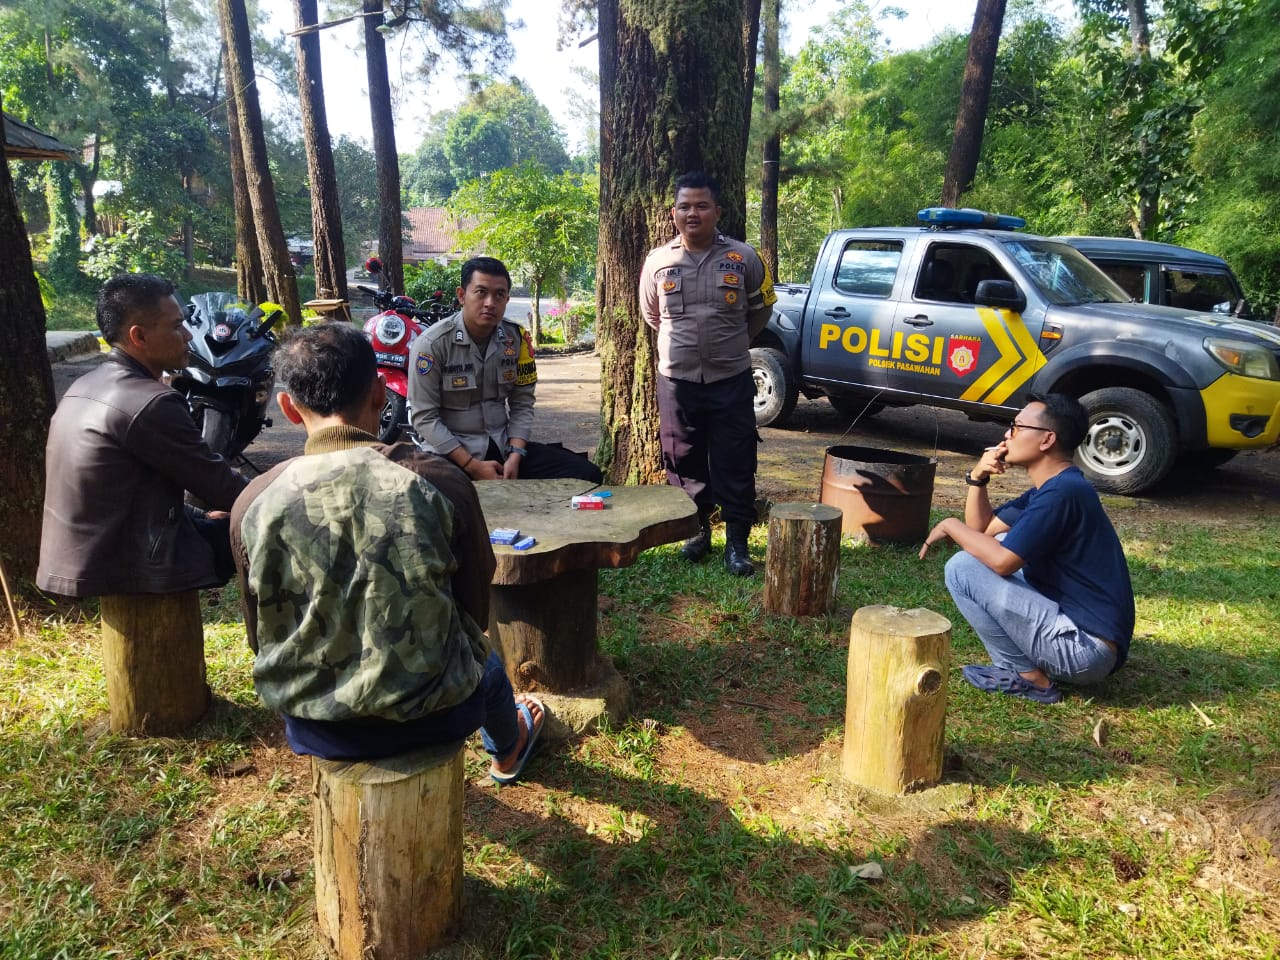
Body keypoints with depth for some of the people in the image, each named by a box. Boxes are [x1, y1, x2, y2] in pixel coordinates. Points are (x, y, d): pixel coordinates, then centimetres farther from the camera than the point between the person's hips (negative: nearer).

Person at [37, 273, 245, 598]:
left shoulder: (85, 387, 8)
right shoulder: (151, 403, -22)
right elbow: (219, 485, -13)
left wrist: (201, 515, 15)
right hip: (130, 562, -10)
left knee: (225, 521, 23)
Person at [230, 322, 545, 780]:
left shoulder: (254, 503, -13)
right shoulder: (439, 482, -18)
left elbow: (263, 638, -1)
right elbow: (475, 611, -6)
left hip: (313, 729, 2)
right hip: (429, 715, -1)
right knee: (487, 663, 34)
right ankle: (506, 751, 66)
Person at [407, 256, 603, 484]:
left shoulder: (517, 337, 2)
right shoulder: (433, 342, -10)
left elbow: (522, 403, 6)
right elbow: (425, 416, -11)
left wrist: (515, 456, -10)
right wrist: (472, 466, -18)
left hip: (503, 445, 5)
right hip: (451, 452, -5)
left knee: (587, 474, -10)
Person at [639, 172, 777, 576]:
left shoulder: (743, 258, -3)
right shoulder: (658, 262, 1)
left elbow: (760, 310, 12)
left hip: (731, 381, -1)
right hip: (678, 382, 2)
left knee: (735, 465, 1)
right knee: (684, 461, 10)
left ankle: (737, 542, 11)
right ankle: (698, 530, 27)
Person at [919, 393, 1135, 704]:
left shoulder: (1063, 491, -20)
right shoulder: (1051, 487, 12)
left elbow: (1001, 561, -23)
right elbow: (983, 529, 16)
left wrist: (951, 526, -8)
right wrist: (978, 478, 1)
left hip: (1087, 646, -10)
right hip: (1078, 624, 10)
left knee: (962, 568, -14)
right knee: (1002, 544, 20)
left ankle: (1028, 675, -3)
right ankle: (1024, 661, 13)